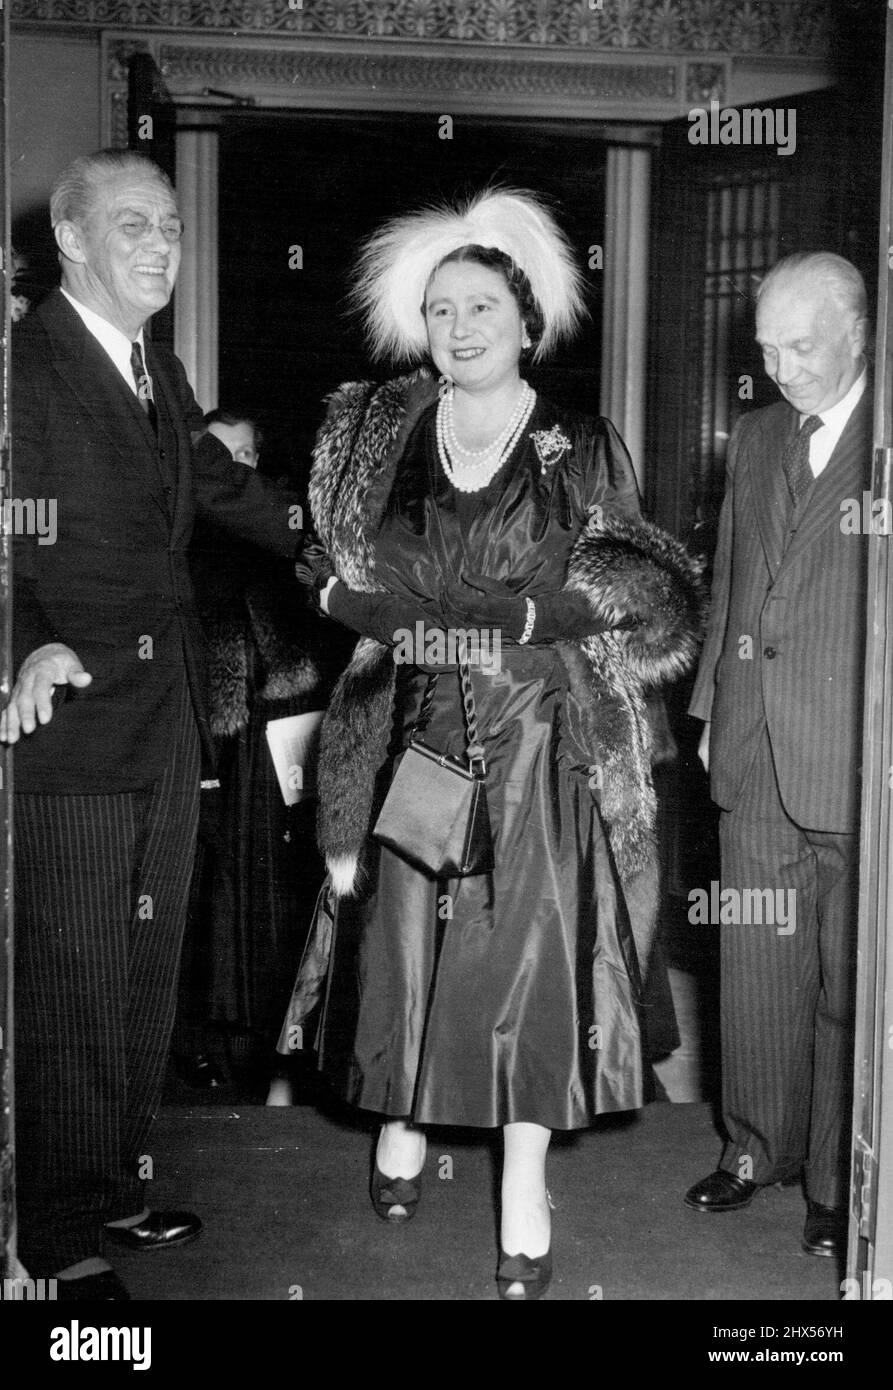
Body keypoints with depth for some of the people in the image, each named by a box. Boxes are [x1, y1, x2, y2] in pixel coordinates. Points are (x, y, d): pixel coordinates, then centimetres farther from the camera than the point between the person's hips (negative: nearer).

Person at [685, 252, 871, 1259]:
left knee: (850, 980, 6)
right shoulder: (755, 438, 14)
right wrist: (711, 710, 15)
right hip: (754, 758, 5)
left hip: (859, 762, -5)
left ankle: (839, 1183, 21)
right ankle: (758, 1149, 29)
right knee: (755, 968, 12)